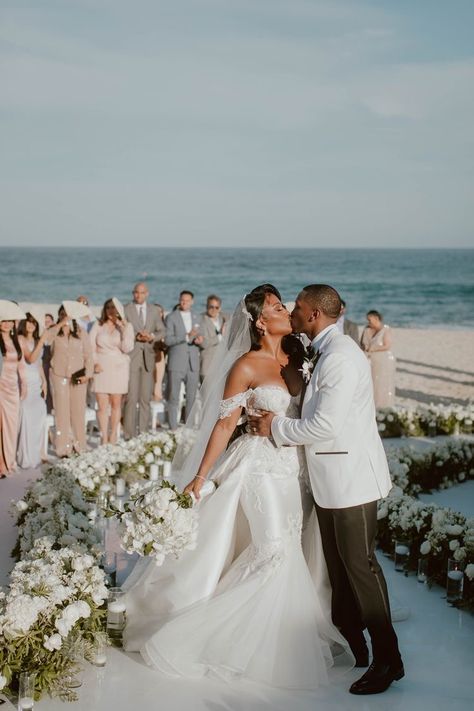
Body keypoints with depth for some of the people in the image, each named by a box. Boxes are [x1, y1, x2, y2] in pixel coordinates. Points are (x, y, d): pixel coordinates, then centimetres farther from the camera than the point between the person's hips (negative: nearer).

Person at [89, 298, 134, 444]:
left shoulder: (126, 326, 5)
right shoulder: (98, 325, 8)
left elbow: (127, 348, -5)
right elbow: (91, 346, 5)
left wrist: (125, 330, -15)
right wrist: (94, 362, -7)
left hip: (118, 368, 0)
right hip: (101, 368, 0)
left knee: (116, 404, 4)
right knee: (102, 405, -4)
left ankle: (113, 436, 14)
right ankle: (104, 439, -2)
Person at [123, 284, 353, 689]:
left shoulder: (295, 360, 7)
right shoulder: (245, 367, -9)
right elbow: (224, 425, -8)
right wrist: (200, 476, -8)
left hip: (291, 466, 6)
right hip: (260, 465, -6)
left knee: (286, 552, 10)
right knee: (275, 551, -9)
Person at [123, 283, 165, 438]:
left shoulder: (154, 310, 13)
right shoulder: (126, 310, 1)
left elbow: (161, 331, 15)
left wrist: (152, 336, -5)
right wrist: (136, 336, -16)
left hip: (148, 356, 4)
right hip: (131, 356, -4)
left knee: (146, 397, 6)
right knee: (131, 397, -7)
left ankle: (144, 433, 13)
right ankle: (129, 434, -3)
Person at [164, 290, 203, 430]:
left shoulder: (197, 318, 14)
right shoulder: (171, 317, -1)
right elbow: (167, 340, -9)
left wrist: (199, 341, -4)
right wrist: (186, 337, -20)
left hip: (193, 362, 4)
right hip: (176, 363, -4)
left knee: (192, 397, 4)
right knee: (173, 397, -2)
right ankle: (173, 428, 2)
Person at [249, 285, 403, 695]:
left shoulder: (340, 356, -20)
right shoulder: (321, 354, 12)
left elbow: (325, 425, -24)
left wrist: (276, 428, -12)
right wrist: (275, 420, 5)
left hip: (351, 477, -10)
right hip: (330, 477, 10)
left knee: (360, 565, -4)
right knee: (339, 567, 17)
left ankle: (388, 659, 6)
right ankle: (351, 647, 31)